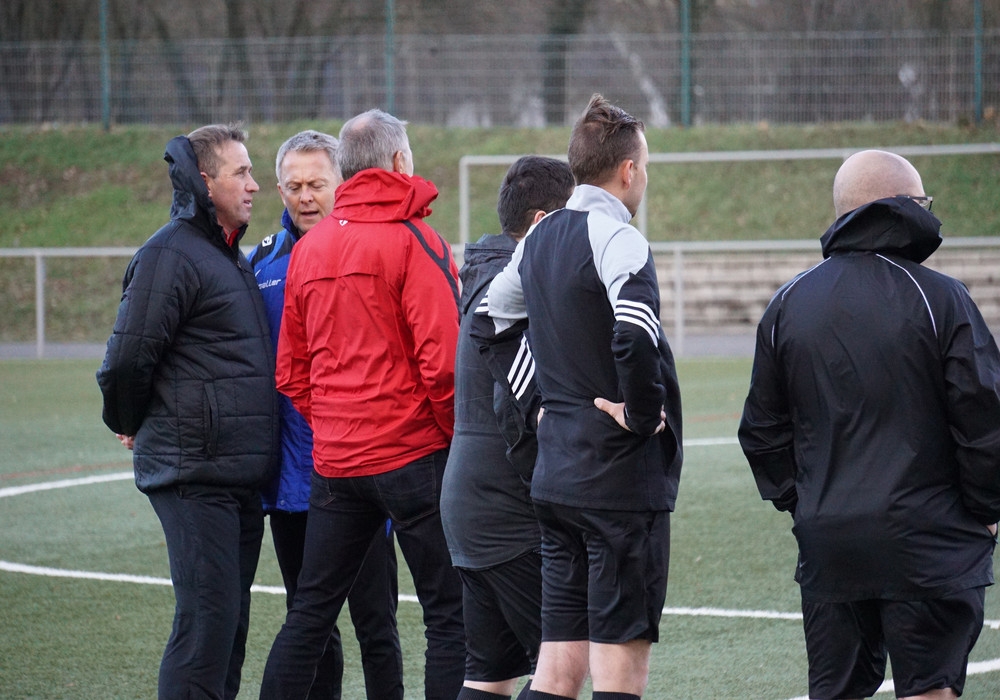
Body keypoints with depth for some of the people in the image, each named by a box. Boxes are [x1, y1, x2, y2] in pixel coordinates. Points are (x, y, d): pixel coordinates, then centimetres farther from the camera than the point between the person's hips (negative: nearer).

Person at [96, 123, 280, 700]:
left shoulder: (231, 256, 19)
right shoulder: (172, 254, -12)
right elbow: (128, 358, -14)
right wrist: (132, 426, 0)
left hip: (243, 478, 9)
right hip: (195, 474, -9)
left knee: (231, 621, 11)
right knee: (207, 620, -11)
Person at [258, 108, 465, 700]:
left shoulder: (309, 248, 10)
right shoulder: (413, 240, -9)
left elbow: (291, 372, 13)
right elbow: (442, 362, -16)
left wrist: (331, 423, 16)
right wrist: (458, 435, -4)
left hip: (334, 459, 6)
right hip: (414, 450, -6)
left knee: (311, 612, 12)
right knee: (450, 613, -2)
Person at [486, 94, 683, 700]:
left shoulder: (539, 239, 12)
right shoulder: (616, 237, -14)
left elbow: (494, 311, 26)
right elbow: (636, 336, -30)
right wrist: (642, 413, -15)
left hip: (555, 478, 8)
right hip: (623, 477, -8)